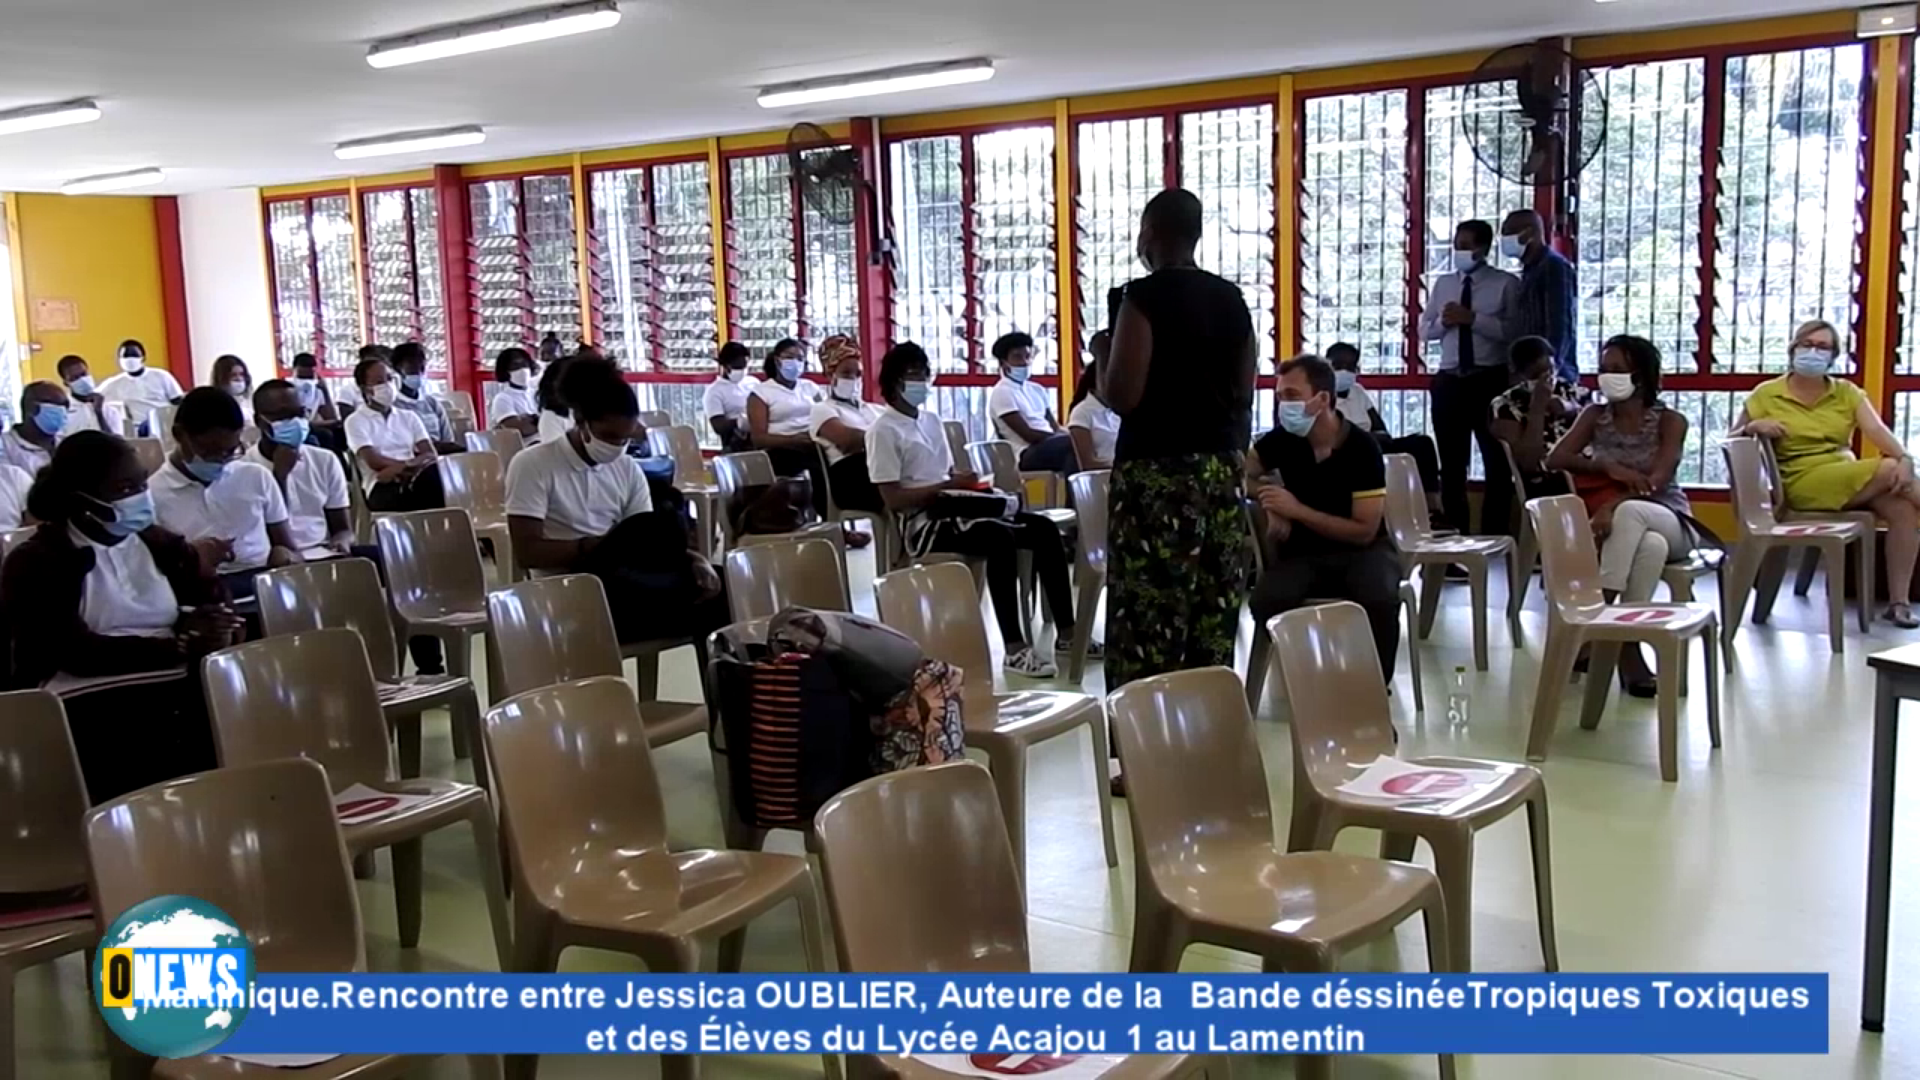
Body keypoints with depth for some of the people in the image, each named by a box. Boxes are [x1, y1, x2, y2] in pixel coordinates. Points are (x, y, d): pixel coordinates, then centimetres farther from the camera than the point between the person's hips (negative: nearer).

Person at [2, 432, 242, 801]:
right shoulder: (36, 563, 2)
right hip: (89, 708, -5)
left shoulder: (156, 543, 18)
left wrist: (209, 630, -15)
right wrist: (181, 646, -15)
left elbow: (216, 602, 10)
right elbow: (76, 652, -11)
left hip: (178, 693, 5)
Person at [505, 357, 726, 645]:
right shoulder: (533, 465, -4)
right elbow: (528, 551, -10)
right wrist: (597, 547, -20)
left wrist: (694, 561, -12)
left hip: (626, 583, 6)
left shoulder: (628, 469, 13)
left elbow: (648, 540, 8)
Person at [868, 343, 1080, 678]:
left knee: (1043, 529, -6)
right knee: (1000, 538, -34)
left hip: (954, 510, 8)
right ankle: (1014, 648, -32)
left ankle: (1067, 633, -2)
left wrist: (966, 482, -2)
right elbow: (892, 499, -13)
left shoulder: (931, 419, 18)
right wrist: (947, 486, -18)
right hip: (924, 524, -8)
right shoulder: (884, 431, -6)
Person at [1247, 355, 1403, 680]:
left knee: (1380, 599, -35)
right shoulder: (1282, 439, -6)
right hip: (1302, 551, 2)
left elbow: (1365, 531, -17)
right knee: (1267, 601, -30)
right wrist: (1272, 510, -7)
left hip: (1361, 550, -2)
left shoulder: (1362, 448, -15)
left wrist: (1297, 510, -22)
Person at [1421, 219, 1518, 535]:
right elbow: (1424, 331, 10)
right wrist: (1442, 321, -9)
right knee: (1451, 466, 11)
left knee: (1497, 465, 6)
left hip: (1490, 381, -5)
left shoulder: (1506, 284, -3)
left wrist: (1473, 318, -19)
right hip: (1449, 381, 5)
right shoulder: (1443, 284, 12)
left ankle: (1493, 538, 13)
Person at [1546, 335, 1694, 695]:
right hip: (1624, 526, 2)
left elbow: (1656, 482, -19)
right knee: (1651, 546, -38)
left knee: (1629, 511, -39)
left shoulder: (1669, 421, -4)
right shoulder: (1594, 416, 6)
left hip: (1669, 522, -1)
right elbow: (1555, 459, -8)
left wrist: (1612, 505, -36)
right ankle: (1628, 648, -36)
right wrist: (1607, 466, -24)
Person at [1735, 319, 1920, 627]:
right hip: (1801, 484, -4)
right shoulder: (1767, 395, 5)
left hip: (1851, 483, 4)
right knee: (1889, 470, -24)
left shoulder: (1847, 393, 13)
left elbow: (1878, 431, -2)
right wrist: (1753, 427, -17)